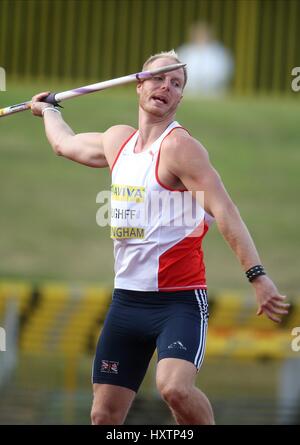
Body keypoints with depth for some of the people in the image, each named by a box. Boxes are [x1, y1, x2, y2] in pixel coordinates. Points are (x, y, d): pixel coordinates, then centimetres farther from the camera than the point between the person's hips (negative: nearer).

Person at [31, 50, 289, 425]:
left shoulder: (179, 146, -12)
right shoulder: (117, 141, 12)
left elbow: (224, 211, -22)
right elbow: (64, 143, 35)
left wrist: (257, 275, -32)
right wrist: (47, 110, 53)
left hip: (180, 300, -7)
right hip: (126, 299, 7)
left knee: (175, 387, -32)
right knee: (104, 415, 7)